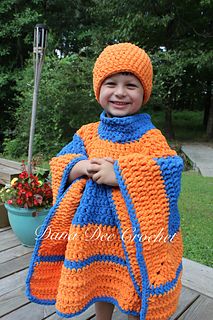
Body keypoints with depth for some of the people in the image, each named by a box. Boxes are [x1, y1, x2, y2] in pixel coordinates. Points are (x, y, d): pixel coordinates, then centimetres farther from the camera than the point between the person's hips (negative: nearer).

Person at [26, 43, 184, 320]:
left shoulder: (151, 137, -14)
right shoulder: (88, 134, 0)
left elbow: (170, 174, -27)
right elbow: (61, 164, -1)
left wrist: (118, 175, -31)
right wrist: (81, 167, -23)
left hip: (133, 234, -4)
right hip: (93, 230, 4)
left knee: (134, 292, 17)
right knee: (99, 285, 26)